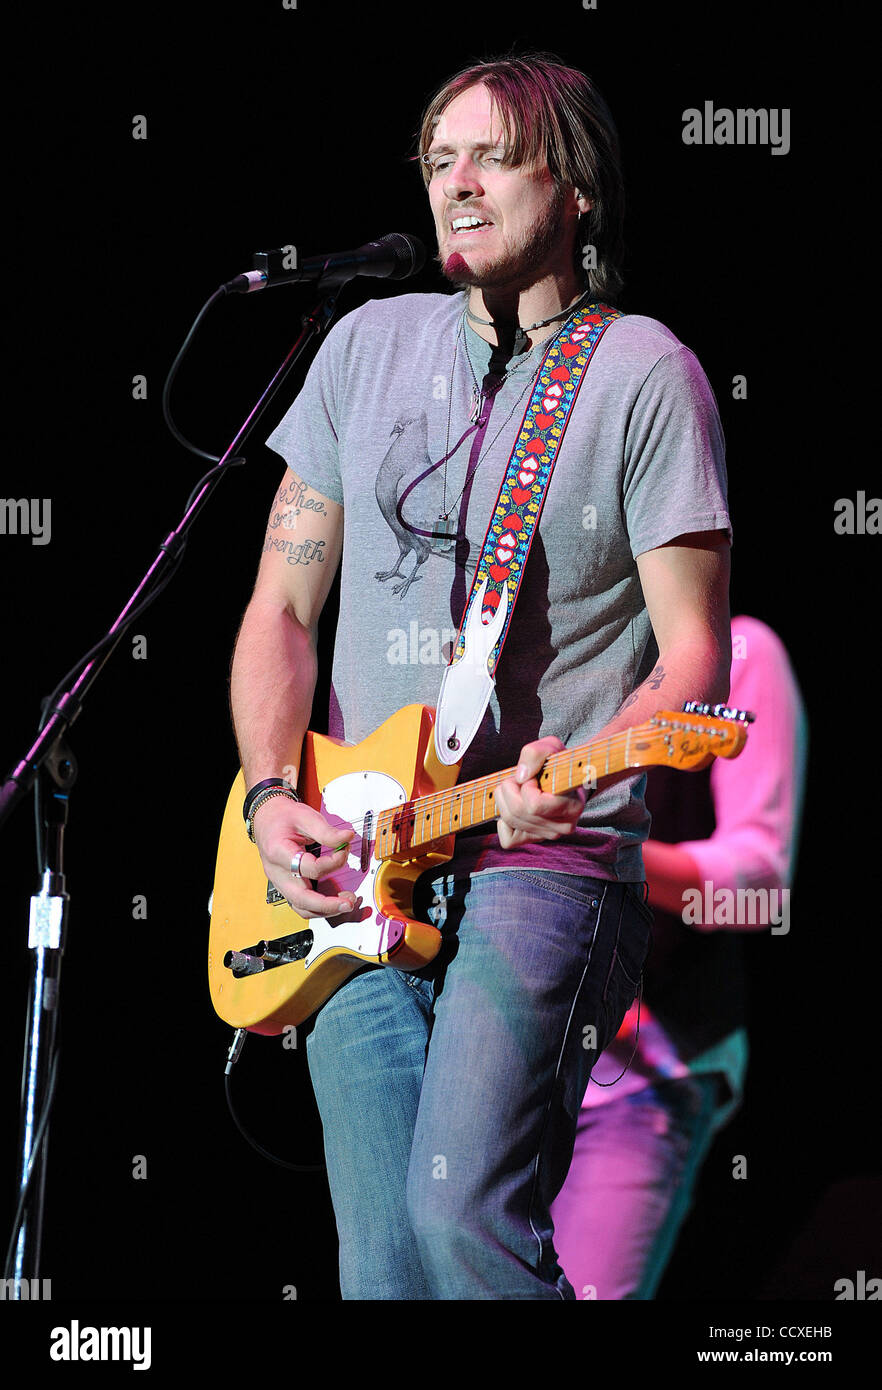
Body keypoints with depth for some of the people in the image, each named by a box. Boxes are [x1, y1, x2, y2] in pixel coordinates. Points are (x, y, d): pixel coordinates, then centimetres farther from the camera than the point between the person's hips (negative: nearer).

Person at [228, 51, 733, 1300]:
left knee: (464, 1211, -22)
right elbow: (282, 609, 15)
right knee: (381, 1263, 2)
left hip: (545, 864, -5)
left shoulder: (644, 375, 0)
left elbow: (693, 649, -3)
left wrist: (578, 772, -23)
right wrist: (272, 799, -1)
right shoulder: (369, 348, 14)